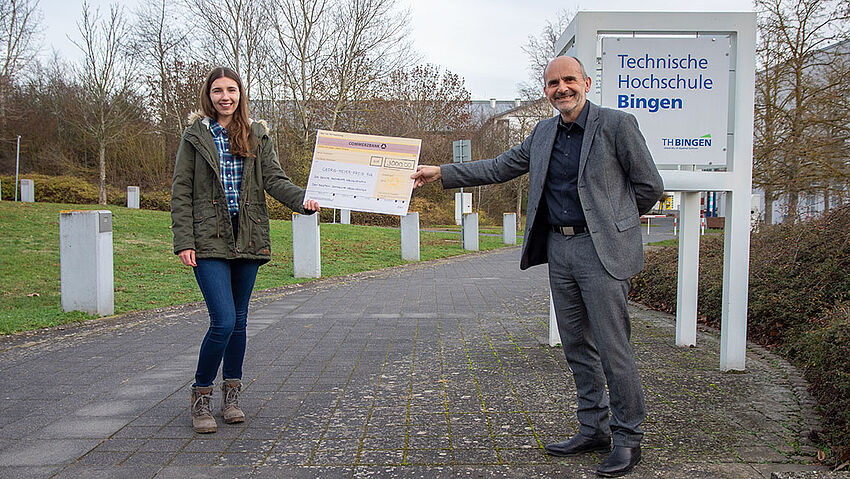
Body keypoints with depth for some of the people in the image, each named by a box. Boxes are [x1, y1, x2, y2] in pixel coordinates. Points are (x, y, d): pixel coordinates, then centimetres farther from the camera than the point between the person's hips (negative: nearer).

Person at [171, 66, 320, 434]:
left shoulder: (257, 136, 10)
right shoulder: (195, 136, 4)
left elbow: (274, 180, 0)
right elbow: (181, 192, 1)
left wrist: (302, 199, -20)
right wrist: (184, 241, -8)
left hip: (247, 238, 3)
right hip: (210, 240, -3)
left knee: (239, 320, 11)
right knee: (223, 321, -12)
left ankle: (231, 394, 26)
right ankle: (201, 397, 7)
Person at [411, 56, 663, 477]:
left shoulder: (617, 125, -5)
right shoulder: (543, 134, 13)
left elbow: (649, 186, -1)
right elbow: (499, 168, 16)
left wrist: (612, 220, 8)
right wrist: (441, 173, 10)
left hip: (601, 250, -6)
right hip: (558, 250, 7)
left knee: (613, 348, -3)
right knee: (577, 347, 12)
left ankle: (627, 438, 11)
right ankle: (594, 430, 25)